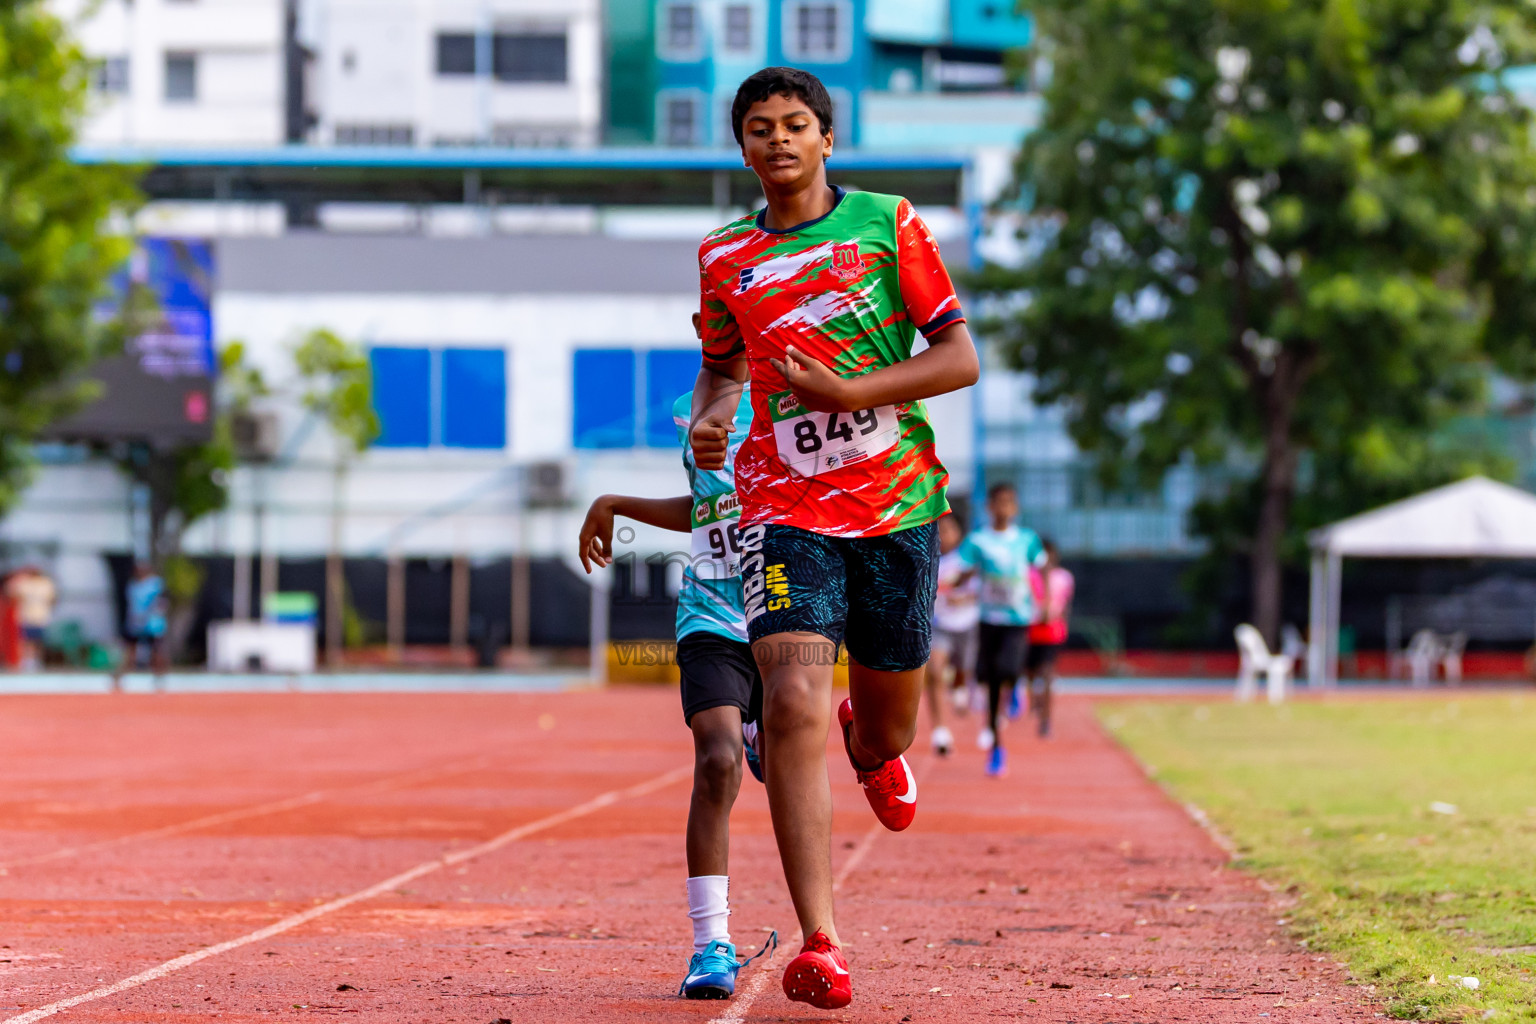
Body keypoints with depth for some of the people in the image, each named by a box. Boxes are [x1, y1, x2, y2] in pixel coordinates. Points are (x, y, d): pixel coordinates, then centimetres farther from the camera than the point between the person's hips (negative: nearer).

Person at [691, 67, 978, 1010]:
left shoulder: (888, 223, 1)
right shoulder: (725, 259, 8)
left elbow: (960, 359, -2)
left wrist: (846, 392, -14)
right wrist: (708, 419, 2)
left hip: (898, 503, 0)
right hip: (786, 508, 0)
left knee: (891, 703, 14)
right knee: (794, 706, -19)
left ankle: (873, 748, 57)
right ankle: (820, 944, -19)